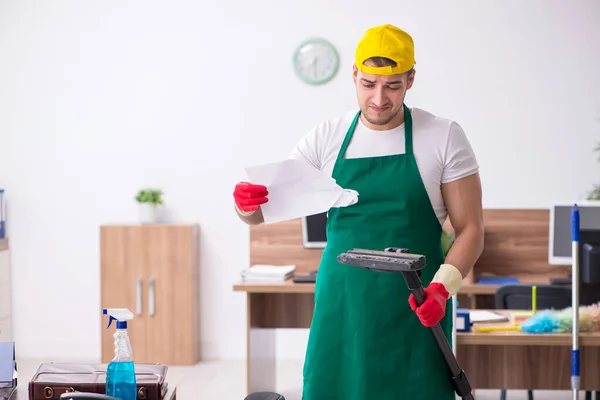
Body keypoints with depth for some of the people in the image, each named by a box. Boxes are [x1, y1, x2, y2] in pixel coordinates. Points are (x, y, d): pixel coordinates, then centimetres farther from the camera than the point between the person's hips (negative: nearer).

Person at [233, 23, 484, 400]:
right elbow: (266, 210, 2)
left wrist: (443, 287, -18)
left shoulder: (444, 137, -3)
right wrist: (247, 202, -22)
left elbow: (470, 229, -2)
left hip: (416, 309, -2)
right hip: (342, 306, 2)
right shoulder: (326, 137, 3)